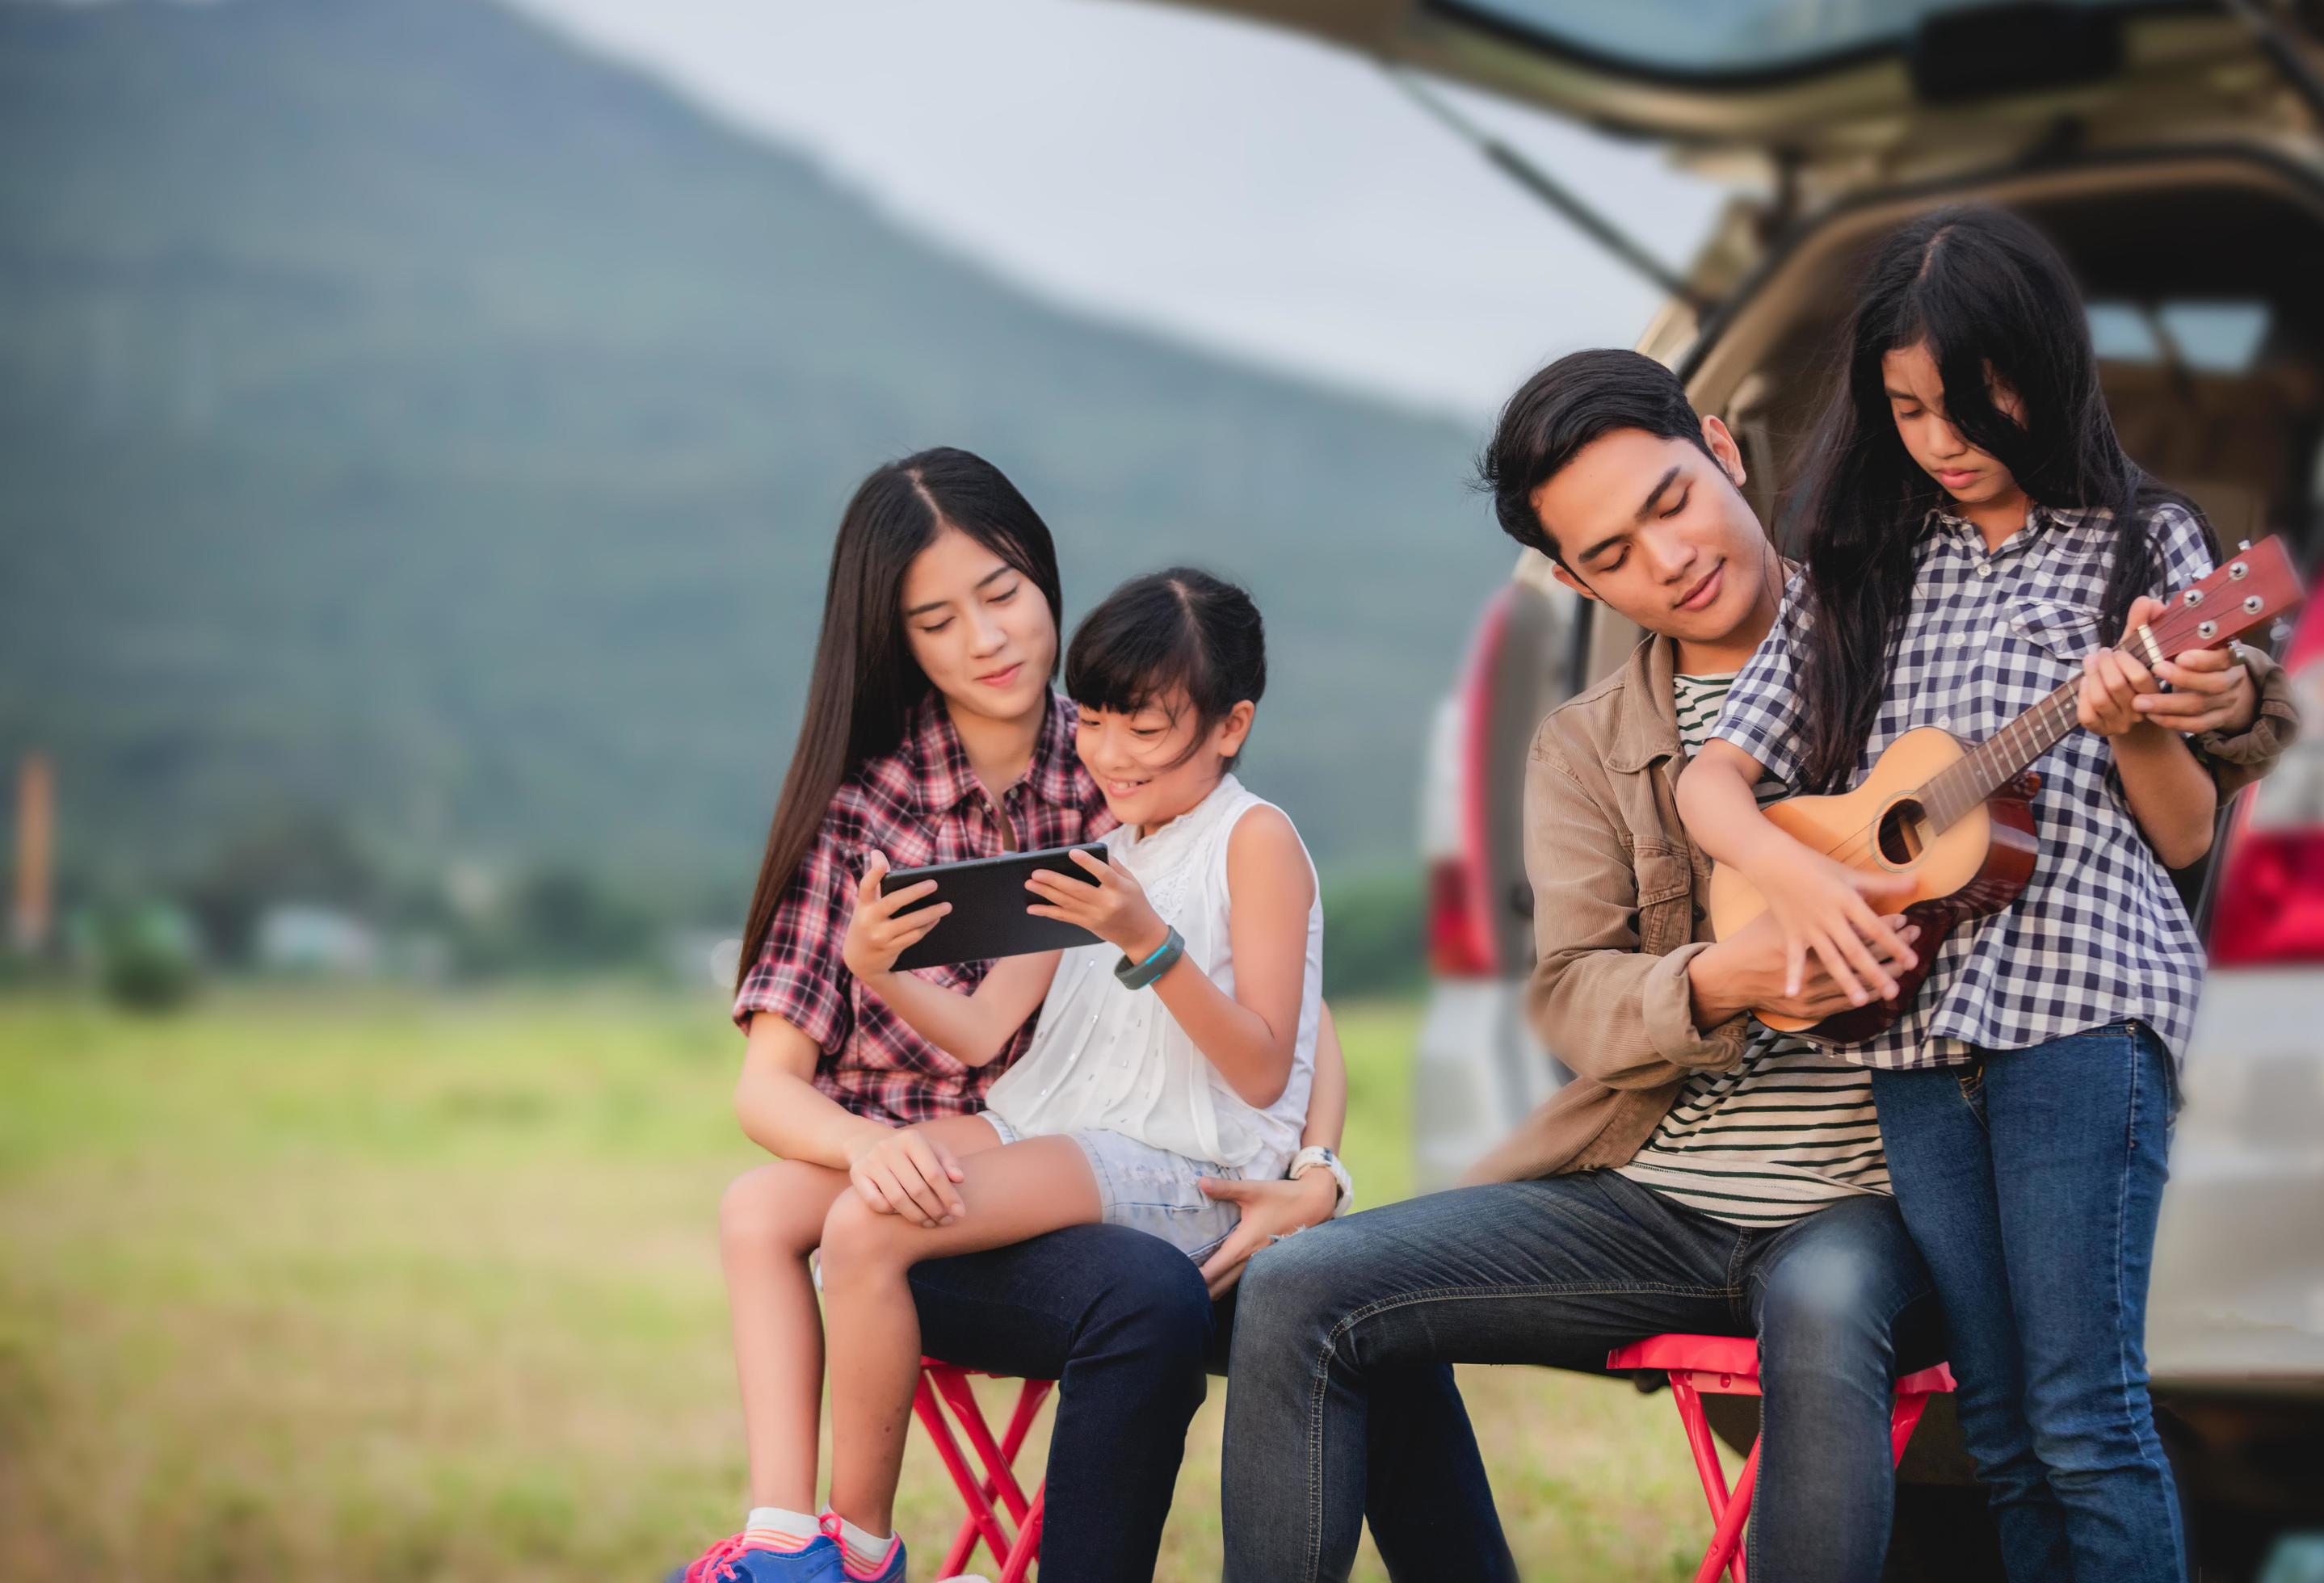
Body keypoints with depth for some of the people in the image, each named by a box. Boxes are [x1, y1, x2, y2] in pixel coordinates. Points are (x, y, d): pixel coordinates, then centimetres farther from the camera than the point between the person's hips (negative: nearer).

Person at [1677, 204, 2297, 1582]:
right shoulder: (1865, 570, 14)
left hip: (2082, 1005, -4)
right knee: (2002, 1429, 7)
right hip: (1909, 1016, 4)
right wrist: (1789, 871, -12)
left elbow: (2186, 839, 3)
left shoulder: (2141, 543, 5)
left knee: (2084, 1418, -8)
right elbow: (1717, 774, 8)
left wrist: (2135, 728, -17)